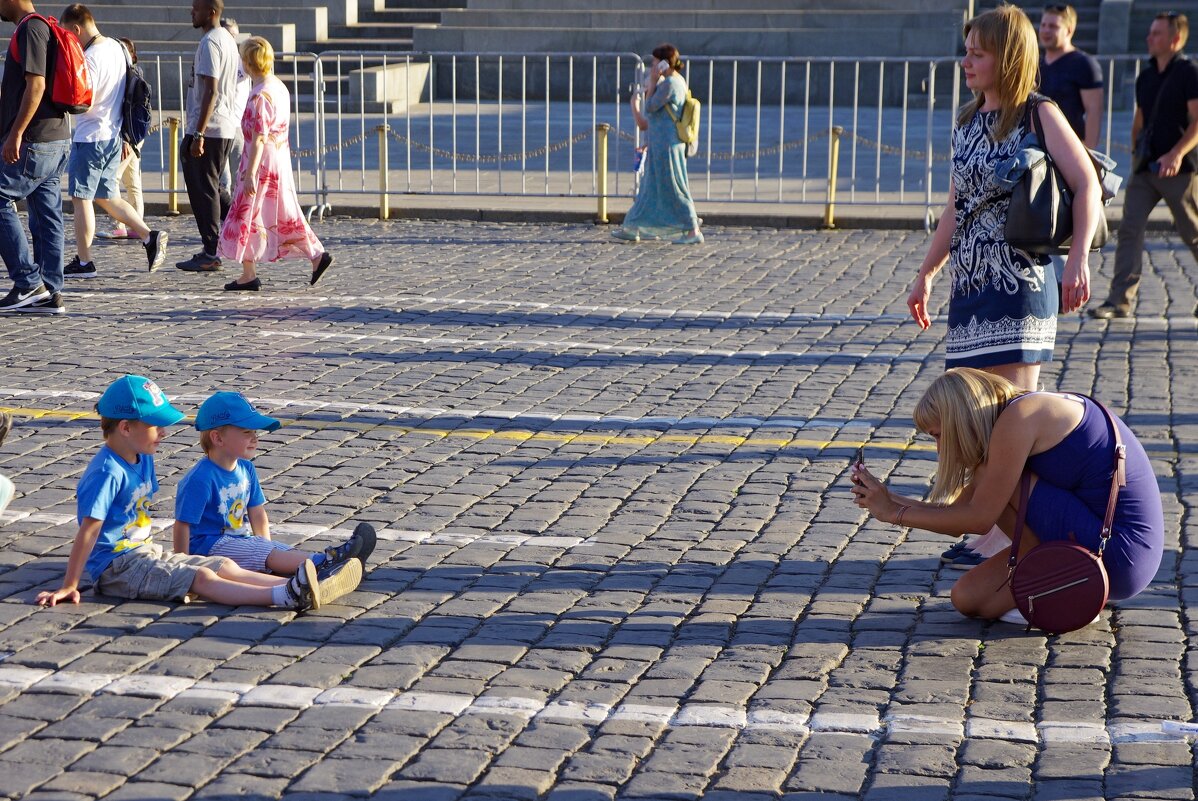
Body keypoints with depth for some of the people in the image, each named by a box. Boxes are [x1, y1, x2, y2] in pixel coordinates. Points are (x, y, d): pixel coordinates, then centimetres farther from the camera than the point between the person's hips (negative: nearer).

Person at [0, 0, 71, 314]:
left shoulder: (30, 29, -11)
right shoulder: (43, 29, 20)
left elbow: (36, 84, -20)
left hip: (35, 141, -10)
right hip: (56, 138, 10)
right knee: (45, 215, 7)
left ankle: (28, 282, -8)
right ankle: (50, 294, 7)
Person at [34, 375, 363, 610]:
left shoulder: (143, 459, 9)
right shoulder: (106, 473, -21)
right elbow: (88, 531, -23)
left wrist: (150, 553, 17)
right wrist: (68, 587, -24)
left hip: (144, 553, 10)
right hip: (116, 565, -10)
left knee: (225, 567, -4)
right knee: (202, 579, -25)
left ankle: (301, 589, -15)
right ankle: (286, 596, -40)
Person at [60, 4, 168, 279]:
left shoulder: (89, 58, -19)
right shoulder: (116, 48, 9)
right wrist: (123, 137, 22)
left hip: (91, 138, -9)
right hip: (112, 136, 9)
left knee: (81, 198, 0)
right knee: (107, 197, 16)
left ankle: (84, 262, 4)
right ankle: (149, 236, 6)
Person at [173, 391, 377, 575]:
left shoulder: (245, 469, 8)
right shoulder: (200, 479, -19)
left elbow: (257, 514, 15)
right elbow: (183, 524, -20)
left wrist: (265, 549, 11)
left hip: (239, 541, 9)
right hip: (208, 545, -9)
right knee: (264, 553, -26)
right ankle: (320, 563, -43)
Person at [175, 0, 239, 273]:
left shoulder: (209, 43, -15)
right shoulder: (229, 40, 16)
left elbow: (210, 91, -21)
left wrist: (198, 134, -22)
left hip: (208, 128, -10)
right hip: (227, 127, 10)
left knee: (203, 190, -3)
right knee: (208, 188, 18)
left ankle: (210, 254, 0)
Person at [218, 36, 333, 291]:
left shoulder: (259, 95, -18)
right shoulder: (280, 88, 10)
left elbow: (259, 138, -22)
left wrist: (249, 173, -21)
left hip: (262, 163, -9)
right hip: (281, 162, 9)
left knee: (247, 215, 1)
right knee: (286, 215, 13)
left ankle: (249, 274, 5)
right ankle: (317, 254, 8)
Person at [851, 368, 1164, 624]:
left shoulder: (1019, 416, -14)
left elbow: (979, 518, -14)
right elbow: (959, 521, 15)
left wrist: (895, 513, -5)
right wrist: (888, 499, 9)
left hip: (1117, 554, -9)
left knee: (991, 483, -12)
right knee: (968, 599, 4)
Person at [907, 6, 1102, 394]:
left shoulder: (1038, 114, -5)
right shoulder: (967, 121, 15)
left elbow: (1088, 185, -15)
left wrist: (1078, 257, -28)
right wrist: (925, 275, 21)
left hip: (1018, 281, -7)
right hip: (968, 282, 7)